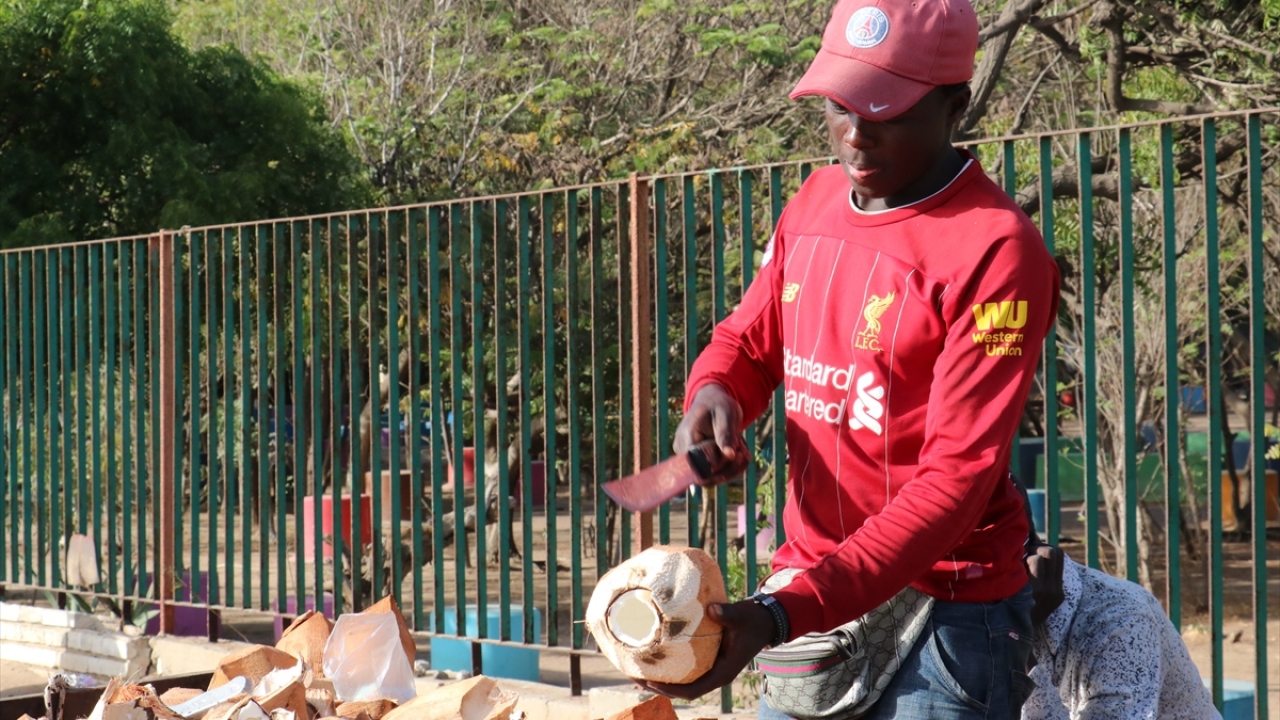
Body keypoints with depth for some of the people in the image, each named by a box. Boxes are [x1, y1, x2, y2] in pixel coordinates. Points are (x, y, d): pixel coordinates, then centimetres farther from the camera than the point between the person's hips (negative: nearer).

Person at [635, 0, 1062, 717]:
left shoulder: (994, 249, -18)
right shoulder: (817, 200, 5)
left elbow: (956, 477, -23)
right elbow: (748, 339, 17)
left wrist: (779, 616, -30)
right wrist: (714, 393, -9)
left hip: (944, 615, -6)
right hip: (810, 591, 6)